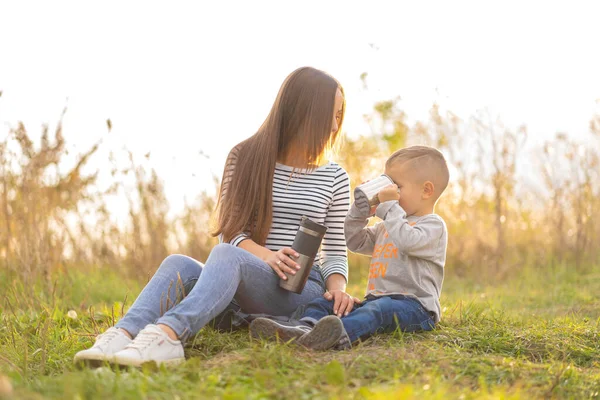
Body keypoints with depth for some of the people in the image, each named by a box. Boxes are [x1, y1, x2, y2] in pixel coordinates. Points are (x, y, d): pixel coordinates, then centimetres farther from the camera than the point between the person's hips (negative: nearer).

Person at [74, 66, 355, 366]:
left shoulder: (335, 178, 10)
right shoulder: (246, 158, 9)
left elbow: (336, 251, 10)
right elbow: (229, 229, 1)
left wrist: (337, 287, -12)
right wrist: (265, 255, -19)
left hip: (303, 289, -2)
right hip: (244, 292, 3)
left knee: (226, 254, -34)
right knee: (178, 264, -27)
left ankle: (167, 334, -61)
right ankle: (122, 337, -52)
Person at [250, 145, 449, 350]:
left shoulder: (434, 225, -2)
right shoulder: (387, 226, 27)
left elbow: (408, 241, -23)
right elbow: (355, 242, 28)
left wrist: (389, 206, -14)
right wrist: (361, 209, 15)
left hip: (415, 305, -8)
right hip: (376, 298, 8)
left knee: (378, 309, -39)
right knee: (323, 303, -8)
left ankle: (342, 334, -68)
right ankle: (304, 327, -40)